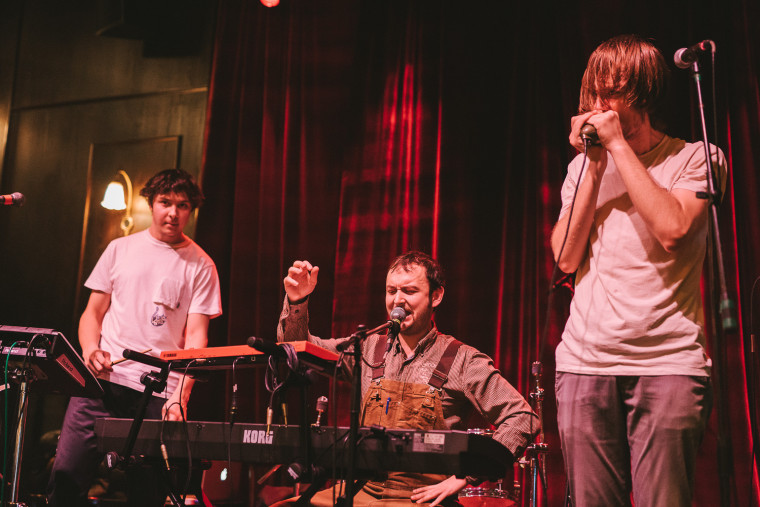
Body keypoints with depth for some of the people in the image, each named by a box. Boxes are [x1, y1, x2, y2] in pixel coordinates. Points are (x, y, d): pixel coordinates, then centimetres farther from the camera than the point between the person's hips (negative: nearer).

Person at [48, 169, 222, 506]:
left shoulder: (200, 266, 7)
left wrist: (180, 395, -13)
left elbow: (196, 335, 0)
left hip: (159, 392, -2)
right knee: (66, 477, -10)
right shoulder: (120, 249, 14)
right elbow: (93, 313, 17)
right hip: (102, 378, 2)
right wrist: (90, 348, -5)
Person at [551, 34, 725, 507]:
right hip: (584, 362, 3)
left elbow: (672, 229, -14)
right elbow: (566, 257, 5)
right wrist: (595, 165, 0)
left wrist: (620, 146, -9)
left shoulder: (697, 158, 5)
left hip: (669, 363, -3)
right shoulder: (583, 166, 17)